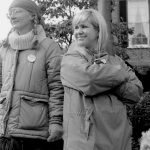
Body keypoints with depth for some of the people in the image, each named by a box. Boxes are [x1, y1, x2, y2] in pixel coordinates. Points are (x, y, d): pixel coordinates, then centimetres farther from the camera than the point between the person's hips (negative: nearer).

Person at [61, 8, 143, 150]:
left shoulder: (115, 61, 14)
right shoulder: (70, 60, 4)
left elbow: (136, 92, 2)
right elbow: (89, 77, -17)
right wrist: (121, 74, -2)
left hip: (117, 135, 4)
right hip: (84, 138, -3)